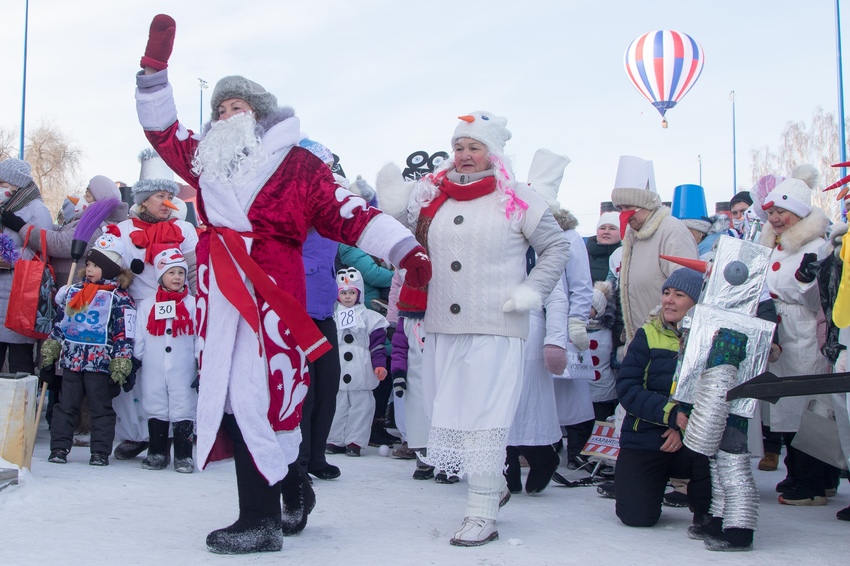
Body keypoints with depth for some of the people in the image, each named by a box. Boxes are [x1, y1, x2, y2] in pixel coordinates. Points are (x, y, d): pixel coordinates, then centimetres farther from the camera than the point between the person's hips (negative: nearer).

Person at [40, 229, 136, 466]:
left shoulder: (120, 299, -7)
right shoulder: (73, 292, 10)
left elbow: (124, 336, -9)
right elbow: (58, 325, 16)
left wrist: (120, 367, -13)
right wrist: (49, 356, 14)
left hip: (101, 365, -5)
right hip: (71, 361, 5)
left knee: (101, 409, 4)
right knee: (65, 406, 8)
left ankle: (101, 452, 11)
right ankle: (59, 448, 15)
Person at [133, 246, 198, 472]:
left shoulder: (193, 304, 3)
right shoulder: (147, 305, 7)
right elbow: (139, 337, 9)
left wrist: (202, 366, -1)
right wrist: (133, 363, 5)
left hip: (183, 370, -2)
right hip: (153, 371, 2)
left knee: (183, 409, -1)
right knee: (156, 410, 8)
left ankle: (183, 455, 5)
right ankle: (157, 453, 19)